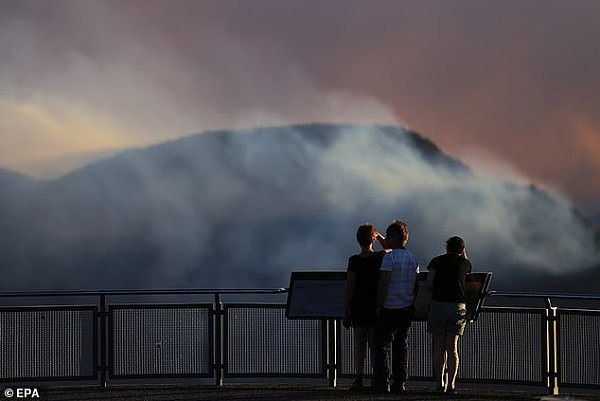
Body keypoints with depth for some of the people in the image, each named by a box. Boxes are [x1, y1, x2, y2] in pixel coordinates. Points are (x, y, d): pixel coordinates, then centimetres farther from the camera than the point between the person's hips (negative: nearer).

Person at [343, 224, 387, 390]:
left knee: (359, 345, 1)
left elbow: (349, 287, -9)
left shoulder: (355, 260, -9)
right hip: (376, 307, 2)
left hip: (358, 307, -2)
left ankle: (358, 379, -4)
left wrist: (346, 312, -4)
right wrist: (378, 235, 16)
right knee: (375, 345, 7)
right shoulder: (381, 257, -2)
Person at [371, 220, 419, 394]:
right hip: (407, 308, 7)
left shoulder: (390, 257, -11)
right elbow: (415, 283, 13)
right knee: (402, 344, 10)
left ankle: (381, 384, -6)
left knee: (383, 344, -2)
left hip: (390, 308, -7)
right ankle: (400, 384, 9)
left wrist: (379, 305, -11)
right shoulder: (413, 258, 11)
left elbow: (383, 283, -16)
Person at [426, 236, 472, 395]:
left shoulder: (437, 261, 5)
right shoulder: (465, 264, 8)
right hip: (458, 306, 1)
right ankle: (451, 385, -2)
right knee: (452, 347, 5)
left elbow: (429, 284, -1)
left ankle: (440, 384, 4)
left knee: (439, 347, 6)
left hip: (438, 304, -1)